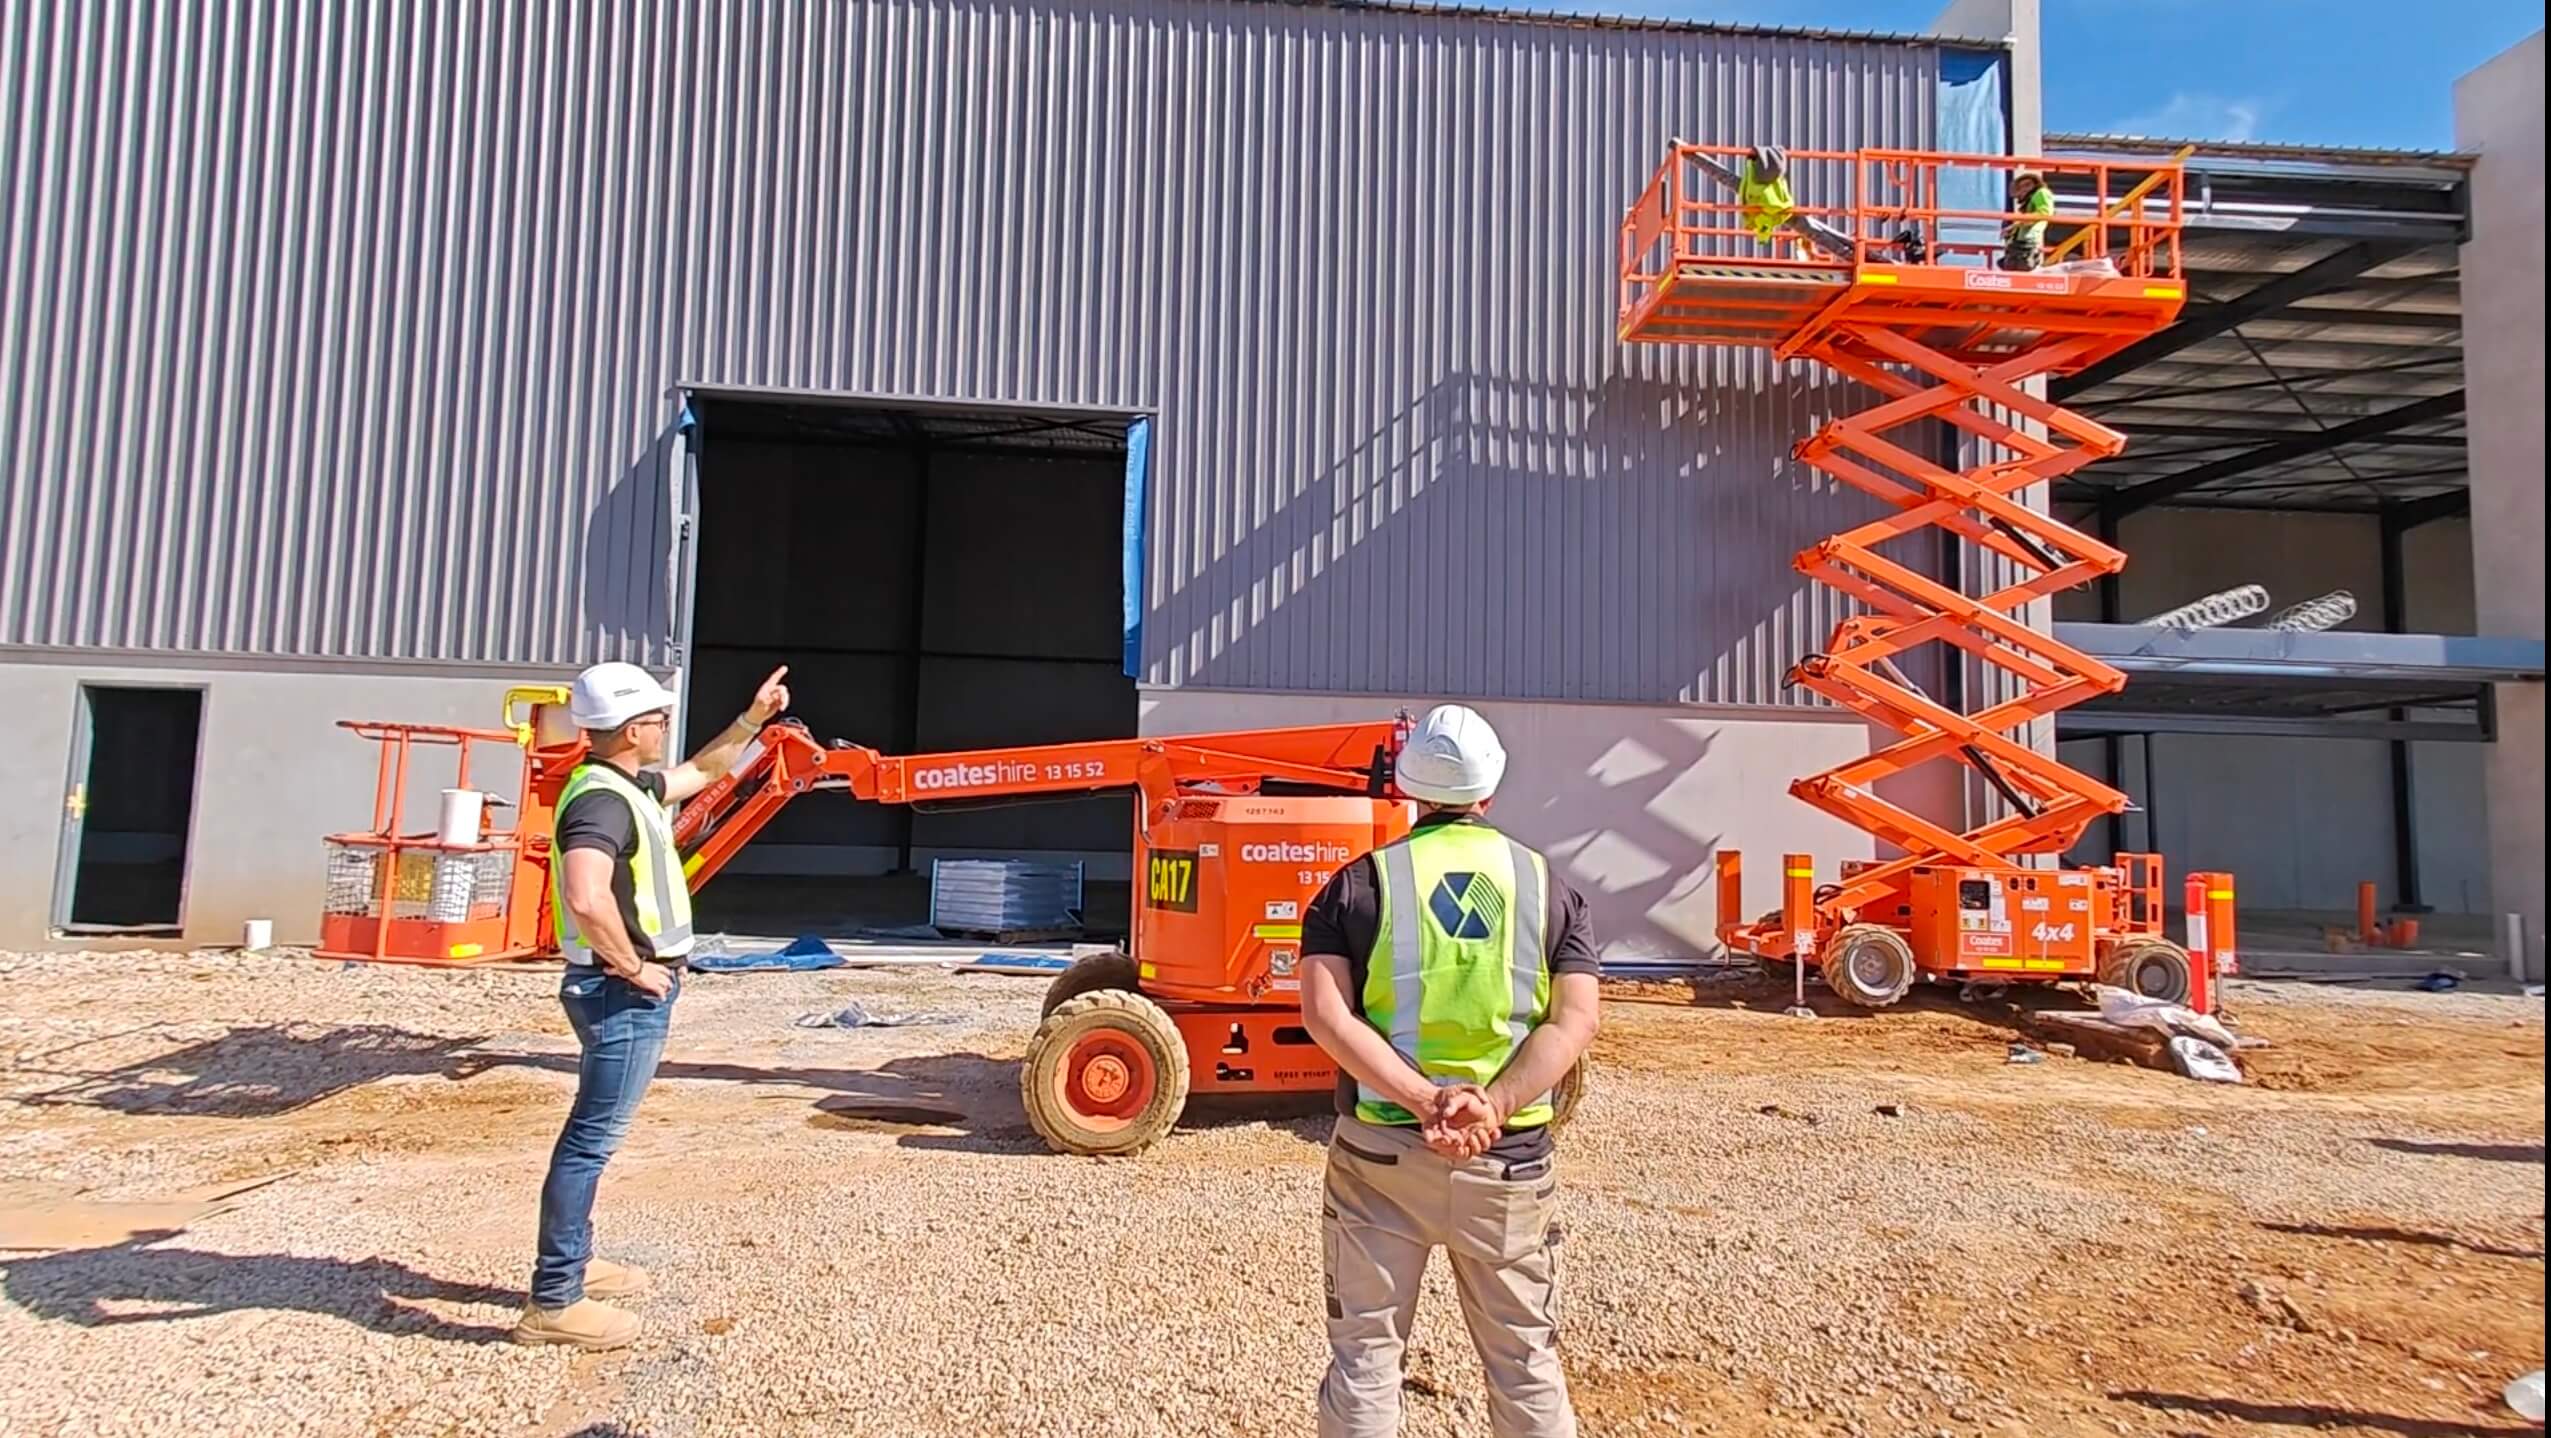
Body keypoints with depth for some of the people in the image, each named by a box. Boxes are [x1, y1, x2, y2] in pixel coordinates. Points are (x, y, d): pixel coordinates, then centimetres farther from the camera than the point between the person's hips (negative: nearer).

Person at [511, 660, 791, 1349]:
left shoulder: (629, 786, 11)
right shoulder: (603, 800, -21)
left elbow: (699, 773, 30)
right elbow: (587, 898, -38)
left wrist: (753, 719, 27)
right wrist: (632, 966, -25)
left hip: (633, 990, 11)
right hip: (623, 994, -11)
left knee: (595, 1130, 20)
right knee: (593, 1137, -4)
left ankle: (574, 1261, 35)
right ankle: (554, 1301, 3)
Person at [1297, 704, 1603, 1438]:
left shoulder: (1357, 884, -1)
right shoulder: (1550, 887, 2)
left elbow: (1327, 1017, -14)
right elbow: (1573, 1023, -9)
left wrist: (1425, 1100, -19)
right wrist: (1492, 1107, -18)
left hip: (1380, 1152, -1)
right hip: (1510, 1159, 1)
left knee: (1365, 1354, 12)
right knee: (1525, 1358, 17)